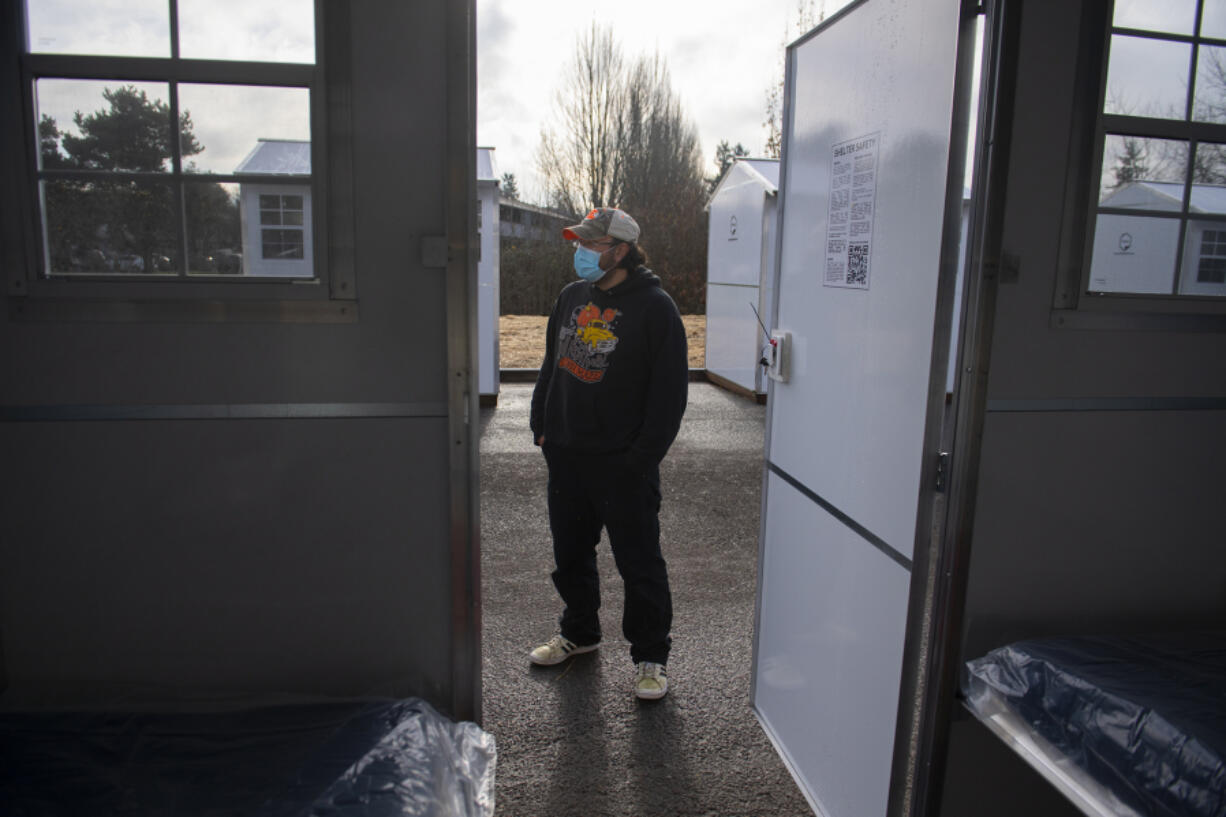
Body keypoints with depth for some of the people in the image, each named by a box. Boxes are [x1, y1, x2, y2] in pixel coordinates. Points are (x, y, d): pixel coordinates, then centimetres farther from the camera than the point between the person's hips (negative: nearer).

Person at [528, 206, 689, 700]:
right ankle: (579, 633, 40)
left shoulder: (655, 307, -10)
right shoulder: (571, 297, 10)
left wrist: (643, 456, -15)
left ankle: (650, 657, 19)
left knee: (639, 563, 3)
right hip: (565, 456, 7)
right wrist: (541, 427, 13)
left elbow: (670, 390, -12)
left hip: (623, 464, -7)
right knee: (570, 554, 19)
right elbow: (551, 365, 19)